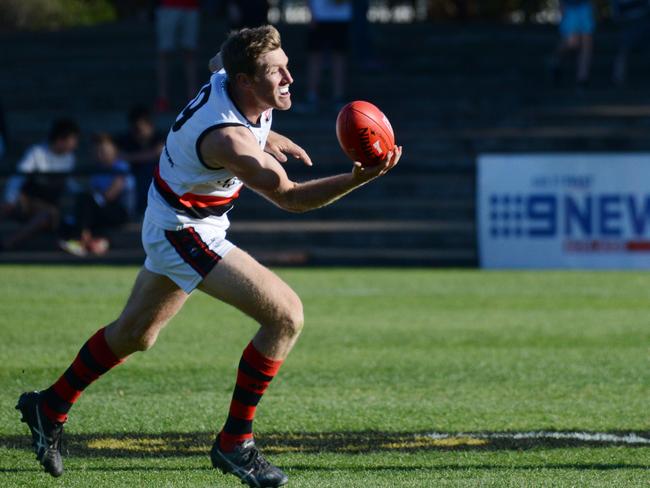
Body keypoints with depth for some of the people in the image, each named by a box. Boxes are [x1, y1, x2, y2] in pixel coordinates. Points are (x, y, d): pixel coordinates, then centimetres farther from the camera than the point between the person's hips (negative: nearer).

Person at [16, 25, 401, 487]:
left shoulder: (228, 82, -8)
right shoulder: (227, 139, -35)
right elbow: (290, 196, -41)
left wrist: (270, 140, 28)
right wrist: (359, 179, -53)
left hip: (169, 224, 10)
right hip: (182, 232, -10)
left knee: (135, 334, 26)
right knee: (286, 315, -18)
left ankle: (50, 407, 43)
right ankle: (235, 443, -9)